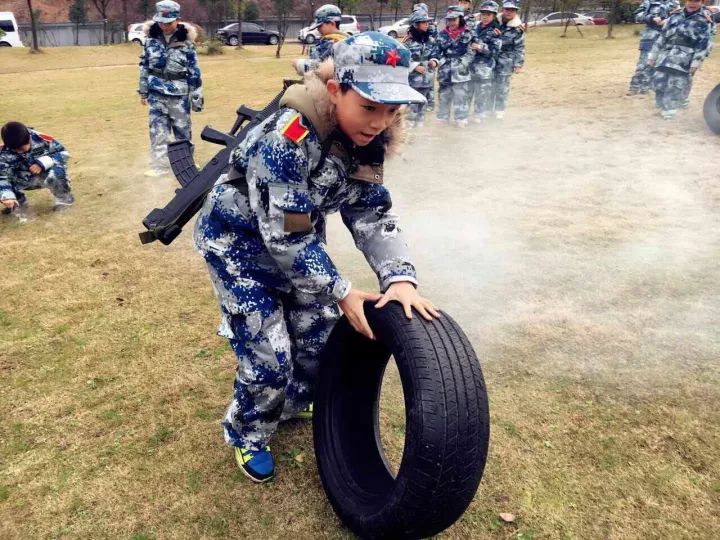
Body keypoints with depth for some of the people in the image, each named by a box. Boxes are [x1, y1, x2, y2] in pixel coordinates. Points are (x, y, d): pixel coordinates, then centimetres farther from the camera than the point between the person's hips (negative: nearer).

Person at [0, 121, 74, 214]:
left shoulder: (41, 139, -24)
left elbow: (63, 153, -15)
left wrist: (43, 163, -29)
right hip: (23, 180, 3)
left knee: (56, 174, -38)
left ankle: (63, 198, -3)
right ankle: (19, 201, 13)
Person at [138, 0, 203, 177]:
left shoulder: (186, 41, -6)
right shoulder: (151, 38, 3)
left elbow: (194, 70, -3)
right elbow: (144, 66, 10)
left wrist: (197, 95, -5)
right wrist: (143, 91, 11)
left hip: (179, 92, -2)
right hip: (157, 92, 2)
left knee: (183, 129, 10)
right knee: (158, 129, 0)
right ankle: (160, 164, 6)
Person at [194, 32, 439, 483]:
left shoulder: (364, 141, -11)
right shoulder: (288, 138, -35)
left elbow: (374, 213, -13)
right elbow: (286, 235, -32)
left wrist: (401, 277, -28)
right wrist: (342, 293, -26)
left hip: (297, 239, 7)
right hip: (238, 239, -7)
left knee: (323, 333, 11)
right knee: (270, 354, -7)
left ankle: (295, 404, 41)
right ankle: (247, 434, 24)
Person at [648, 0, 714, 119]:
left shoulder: (705, 21, 0)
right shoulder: (675, 16, 12)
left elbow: (704, 44, -5)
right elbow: (662, 36, 15)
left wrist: (697, 61, -12)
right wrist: (653, 53, 13)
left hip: (685, 57, -4)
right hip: (666, 53, 4)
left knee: (677, 84, -6)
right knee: (659, 80, 1)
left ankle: (670, 107, 6)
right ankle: (663, 104, 18)